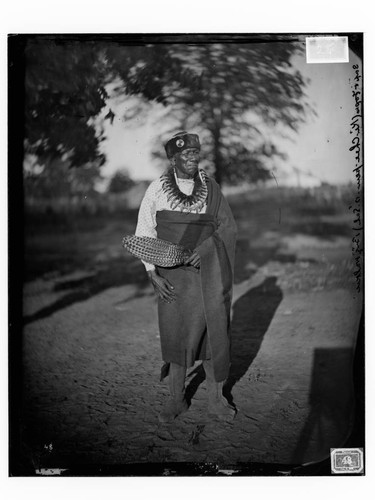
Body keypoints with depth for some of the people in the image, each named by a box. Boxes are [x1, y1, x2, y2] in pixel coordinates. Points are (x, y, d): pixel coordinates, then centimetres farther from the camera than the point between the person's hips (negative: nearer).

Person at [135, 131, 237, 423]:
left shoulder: (210, 188, 3)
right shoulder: (157, 190, 0)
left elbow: (228, 228, 4)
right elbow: (144, 234, 2)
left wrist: (206, 250, -14)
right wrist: (153, 274, -5)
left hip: (207, 272, 1)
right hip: (171, 276, 0)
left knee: (212, 332, 4)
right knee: (175, 335, 5)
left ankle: (216, 399, 19)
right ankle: (177, 399, 21)